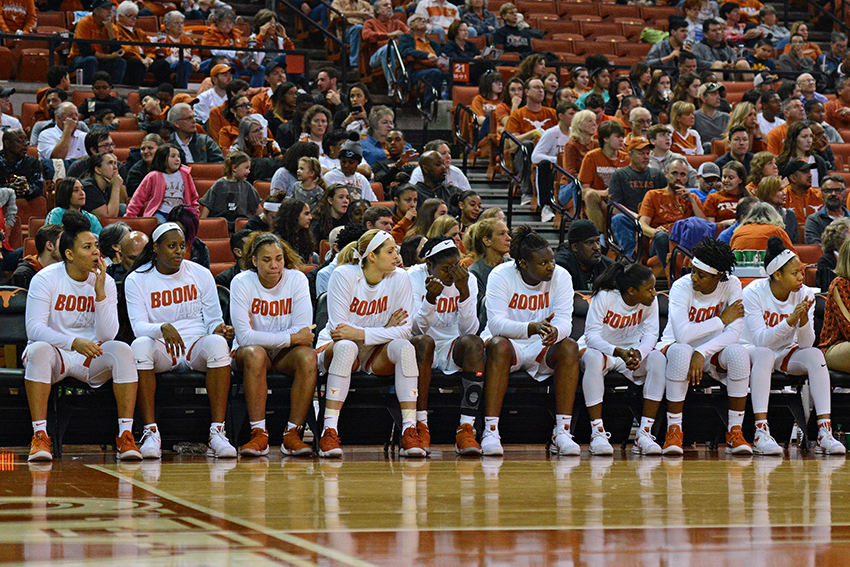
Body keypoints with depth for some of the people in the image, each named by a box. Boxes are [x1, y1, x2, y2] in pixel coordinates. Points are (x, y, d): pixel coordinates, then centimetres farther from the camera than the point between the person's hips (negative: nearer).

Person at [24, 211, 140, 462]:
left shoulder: (105, 282, 0)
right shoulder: (45, 279, -9)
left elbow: (107, 335, -9)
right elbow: (34, 328, -19)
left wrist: (100, 292, -20)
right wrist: (73, 343, -34)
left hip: (90, 357, 2)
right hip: (54, 354, -2)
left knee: (122, 350, -26)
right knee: (39, 349, -35)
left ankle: (125, 435, -26)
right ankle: (39, 436, -34)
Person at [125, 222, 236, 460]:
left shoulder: (201, 274, 7)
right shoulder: (136, 280, 1)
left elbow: (214, 320, 8)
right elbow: (138, 326, -9)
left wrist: (219, 329, -17)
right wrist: (163, 329, -32)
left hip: (197, 344, 1)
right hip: (161, 350, -1)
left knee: (217, 342, -34)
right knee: (140, 345, -36)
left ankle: (217, 433, -36)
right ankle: (151, 433, -35)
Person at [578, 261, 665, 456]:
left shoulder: (650, 301, -9)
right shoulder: (604, 297, -22)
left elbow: (650, 333, -11)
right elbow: (592, 335, -25)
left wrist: (638, 353, -34)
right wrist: (617, 352, -42)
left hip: (630, 351, 4)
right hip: (598, 348, -4)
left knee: (658, 359, -26)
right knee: (594, 358, -39)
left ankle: (644, 433, -27)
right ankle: (597, 433, -36)